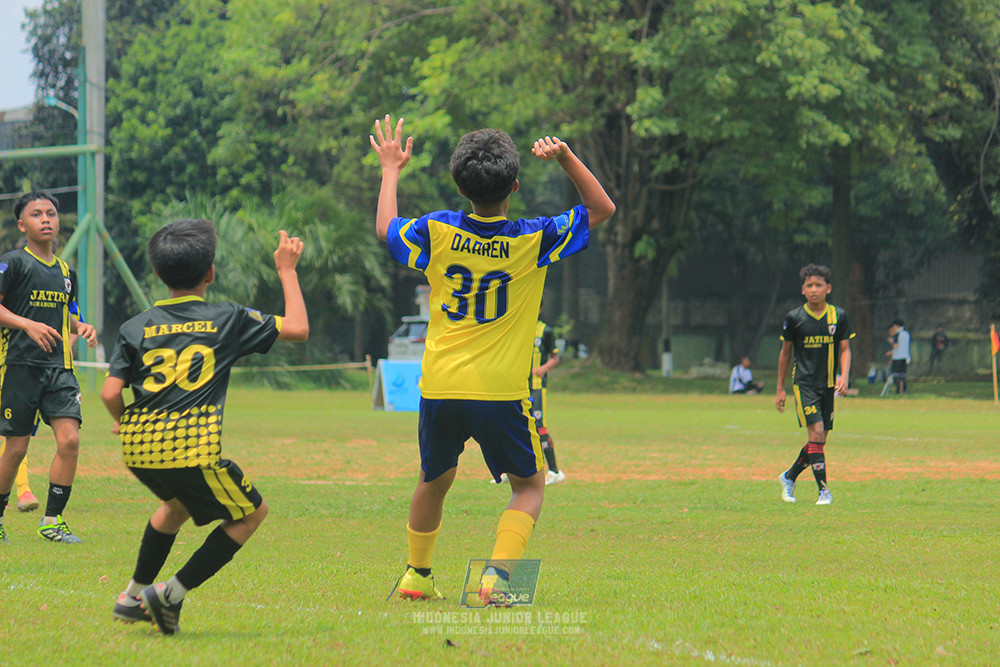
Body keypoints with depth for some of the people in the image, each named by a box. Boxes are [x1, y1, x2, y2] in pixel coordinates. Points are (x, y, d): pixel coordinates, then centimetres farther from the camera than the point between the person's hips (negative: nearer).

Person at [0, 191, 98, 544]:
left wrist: (81, 327, 9)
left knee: (69, 438, -11)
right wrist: (29, 325, -22)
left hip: (59, 367, 5)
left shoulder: (66, 271, 16)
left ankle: (52, 520, -2)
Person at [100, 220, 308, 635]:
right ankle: (172, 595, 5)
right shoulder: (227, 320, 5)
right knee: (251, 512, 16)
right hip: (192, 447, -5)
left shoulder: (136, 328, 11)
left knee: (178, 502, 35)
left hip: (138, 447, 5)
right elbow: (297, 328, 8)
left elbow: (110, 393, 1)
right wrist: (286, 271, 19)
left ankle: (133, 596, 37)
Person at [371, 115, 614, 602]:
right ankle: (499, 572, -8)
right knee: (530, 486, 12)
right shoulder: (531, 241, -9)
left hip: (440, 389, 3)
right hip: (501, 392, -3)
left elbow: (385, 228, 19)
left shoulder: (436, 233, -3)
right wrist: (566, 158, -3)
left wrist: (391, 170, 31)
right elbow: (602, 209, 4)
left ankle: (416, 574, 34)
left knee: (434, 480, 25)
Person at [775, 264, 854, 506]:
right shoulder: (795, 317, -1)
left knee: (820, 439, 7)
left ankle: (789, 477, 29)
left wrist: (844, 376, -11)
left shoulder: (839, 316, 4)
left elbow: (845, 349, 8)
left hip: (829, 385, 3)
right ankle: (823, 490, -16)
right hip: (804, 383, -3)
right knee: (816, 433, -17)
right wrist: (780, 389, 10)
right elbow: (785, 352, 9)